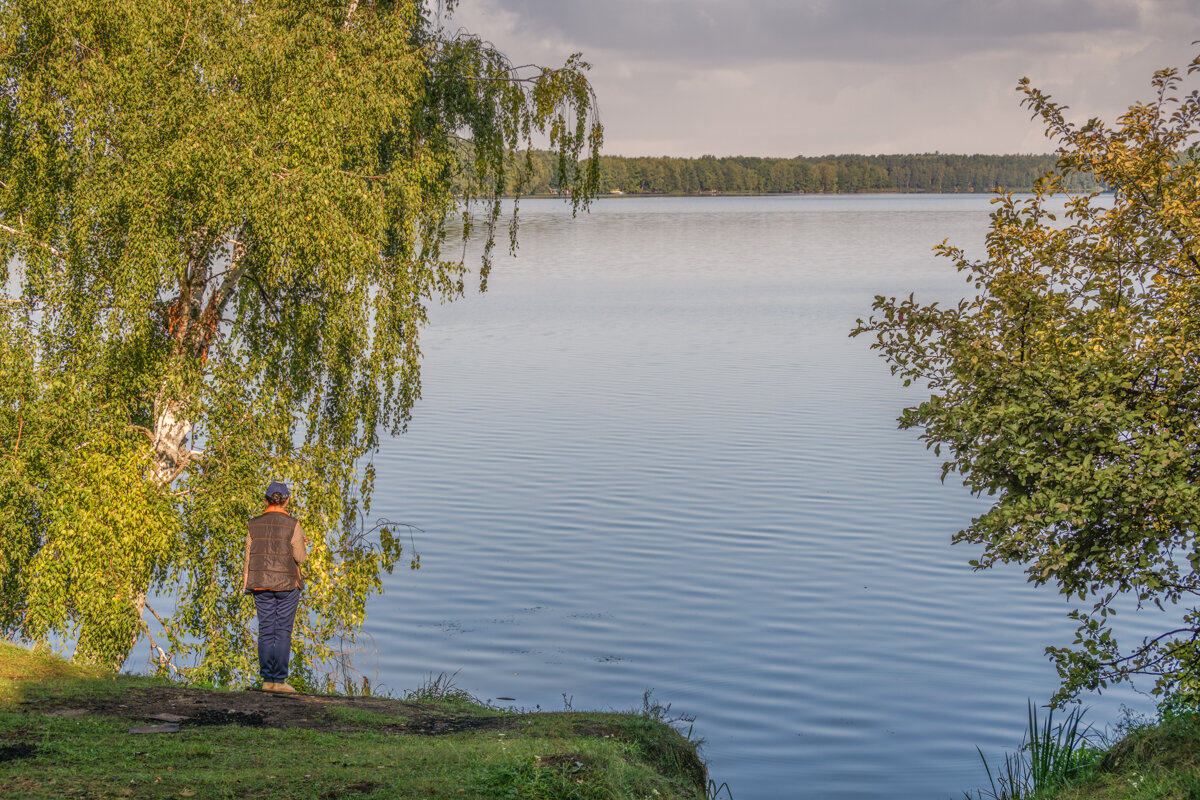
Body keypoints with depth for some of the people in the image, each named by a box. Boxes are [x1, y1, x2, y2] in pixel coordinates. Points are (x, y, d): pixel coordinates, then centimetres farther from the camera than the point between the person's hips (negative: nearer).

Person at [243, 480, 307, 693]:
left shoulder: (254, 524, 2)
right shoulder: (292, 524, -9)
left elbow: (248, 557, 4)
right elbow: (300, 557, -8)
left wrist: (246, 584, 12)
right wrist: (304, 550, 15)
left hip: (261, 585, 3)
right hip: (287, 584, -3)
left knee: (266, 632, 7)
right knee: (283, 633, 0)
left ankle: (267, 680, 7)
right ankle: (279, 681, -2)